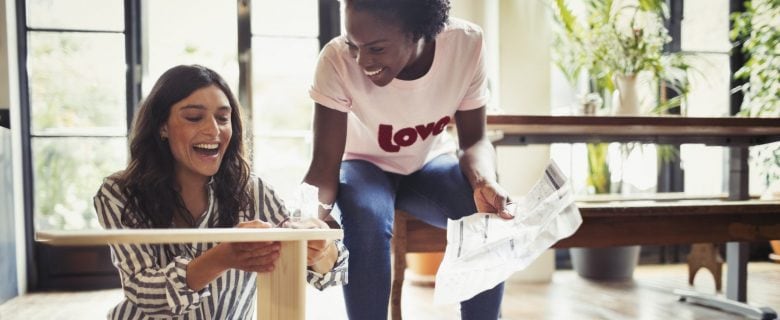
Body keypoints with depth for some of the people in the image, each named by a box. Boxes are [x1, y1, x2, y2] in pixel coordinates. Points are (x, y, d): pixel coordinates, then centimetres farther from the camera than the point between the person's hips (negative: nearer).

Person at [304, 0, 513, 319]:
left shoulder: (467, 43, -24)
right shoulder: (337, 59, -30)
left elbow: (474, 141, -14)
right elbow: (324, 164, -27)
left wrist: (484, 182, -36)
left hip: (431, 164, 2)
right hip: (365, 166, -1)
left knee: (490, 218, -27)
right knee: (366, 221, -34)